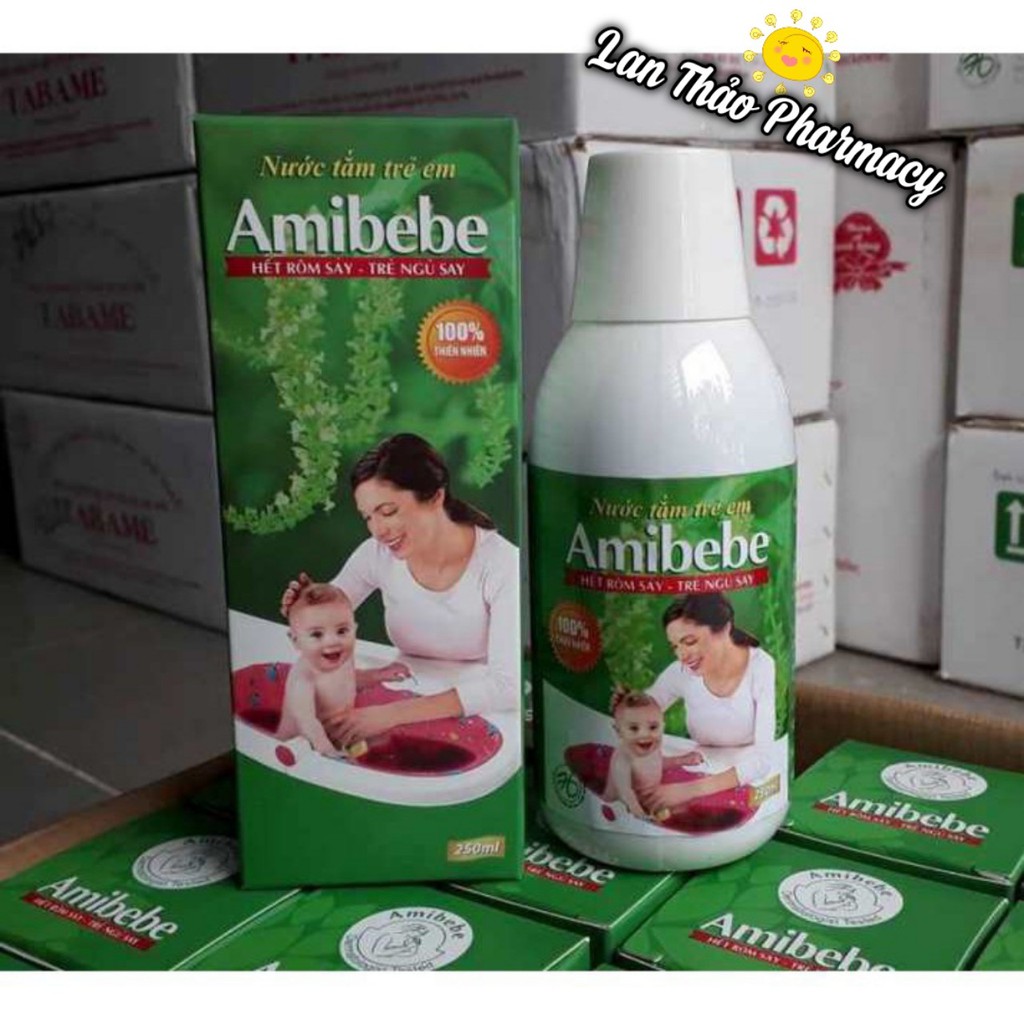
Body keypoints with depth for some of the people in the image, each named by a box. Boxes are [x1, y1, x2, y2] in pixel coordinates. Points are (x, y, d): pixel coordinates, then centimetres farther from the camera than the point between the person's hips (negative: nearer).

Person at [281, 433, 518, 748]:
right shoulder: (378, 554, -8)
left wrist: (392, 714, -36)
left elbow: (508, 685, -29)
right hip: (412, 705, 4)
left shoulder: (502, 564, -20)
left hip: (484, 718, -4)